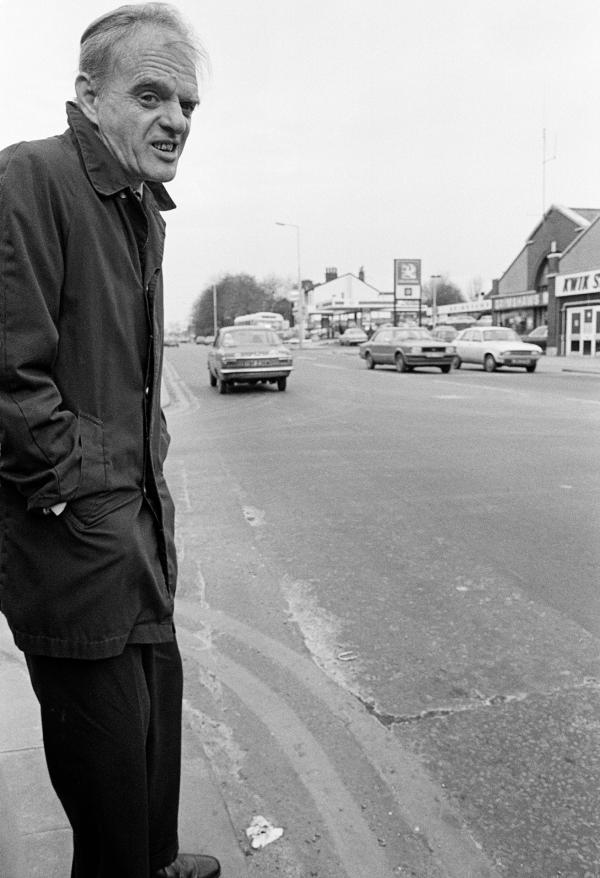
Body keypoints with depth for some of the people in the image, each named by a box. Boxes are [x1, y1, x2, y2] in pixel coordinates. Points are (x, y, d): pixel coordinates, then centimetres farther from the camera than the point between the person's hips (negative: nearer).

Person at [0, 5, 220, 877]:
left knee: (160, 700, 25)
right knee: (109, 751, 8)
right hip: (73, 539, -9)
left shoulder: (143, 209, 13)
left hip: (138, 529, 10)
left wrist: (148, 474, 14)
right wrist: (78, 482, -15)